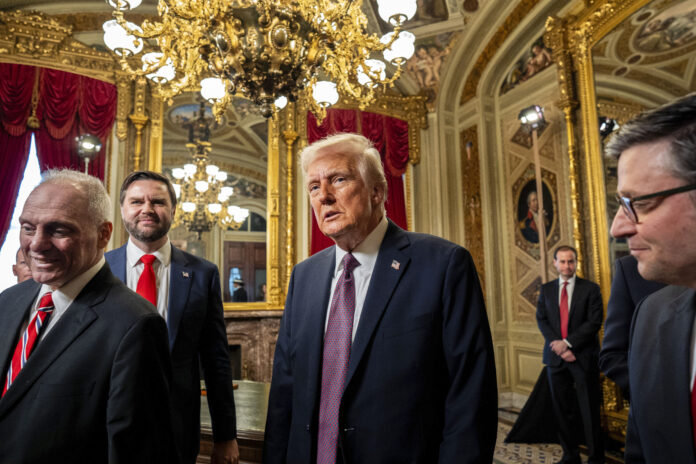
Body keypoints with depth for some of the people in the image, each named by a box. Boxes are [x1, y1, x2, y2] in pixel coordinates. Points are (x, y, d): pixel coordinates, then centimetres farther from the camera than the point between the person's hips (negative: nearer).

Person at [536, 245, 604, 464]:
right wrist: (557, 345, -9)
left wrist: (568, 343, -14)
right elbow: (542, 320, 4)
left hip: (584, 356, -3)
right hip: (556, 356, 3)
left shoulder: (590, 288, -1)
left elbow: (594, 322, -8)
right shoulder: (546, 289, 8)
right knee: (562, 410, 10)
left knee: (590, 411, 5)